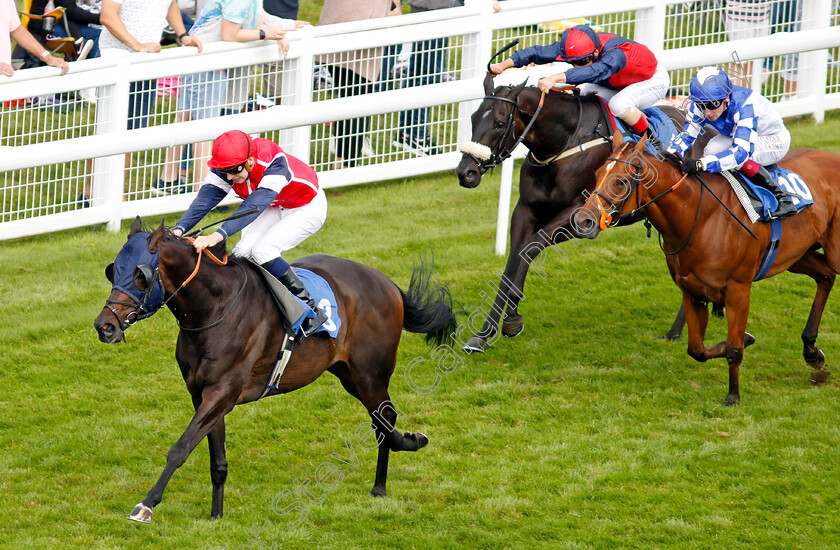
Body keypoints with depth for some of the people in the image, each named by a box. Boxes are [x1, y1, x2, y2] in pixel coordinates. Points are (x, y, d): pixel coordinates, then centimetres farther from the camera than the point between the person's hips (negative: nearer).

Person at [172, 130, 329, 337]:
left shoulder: (275, 164, -40)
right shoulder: (226, 167, -21)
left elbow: (253, 206, -50)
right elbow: (205, 199, -29)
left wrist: (218, 235, -61)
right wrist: (179, 229, -47)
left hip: (308, 208, -7)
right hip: (275, 208, 7)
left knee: (262, 251, -24)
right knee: (243, 252, -14)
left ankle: (311, 311, -17)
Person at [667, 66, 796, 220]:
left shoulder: (744, 106, -41)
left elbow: (741, 151, -50)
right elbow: (687, 135, -16)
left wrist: (700, 164, -60)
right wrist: (671, 153, -40)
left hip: (775, 140, -7)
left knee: (738, 157, -34)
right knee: (711, 150, -20)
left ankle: (782, 199, -24)